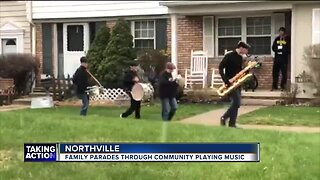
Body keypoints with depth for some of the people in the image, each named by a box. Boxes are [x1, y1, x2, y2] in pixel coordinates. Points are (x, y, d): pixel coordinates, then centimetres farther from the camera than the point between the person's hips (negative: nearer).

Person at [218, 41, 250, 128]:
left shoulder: (240, 58, 13)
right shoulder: (229, 56, -11)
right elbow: (220, 68, -14)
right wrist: (226, 81, -20)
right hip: (230, 83, -8)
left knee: (236, 103, 4)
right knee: (236, 102, -15)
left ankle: (232, 123, 8)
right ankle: (224, 118, -1)